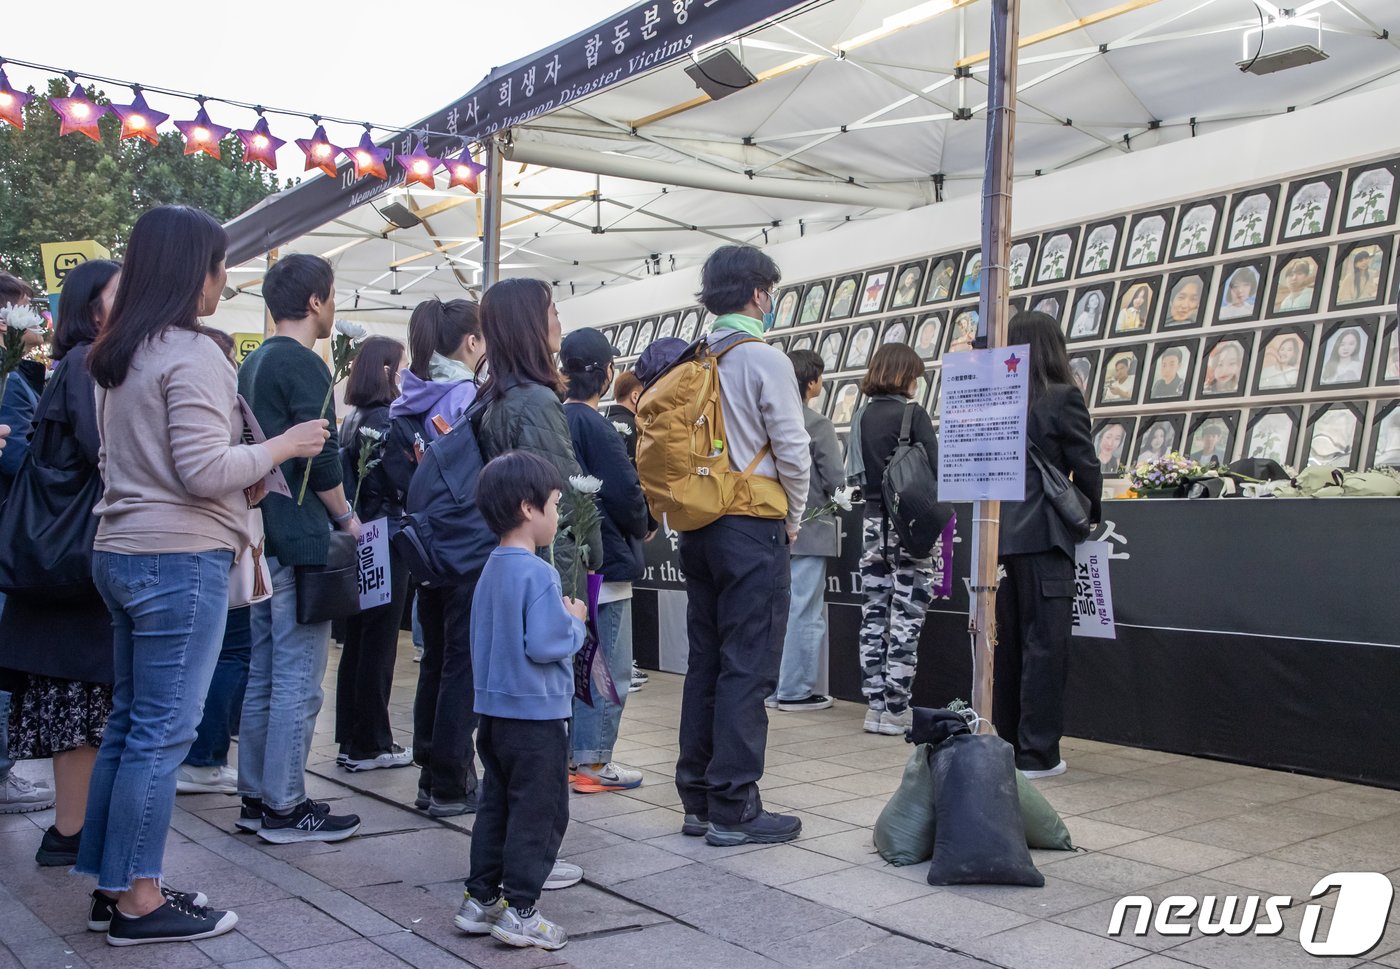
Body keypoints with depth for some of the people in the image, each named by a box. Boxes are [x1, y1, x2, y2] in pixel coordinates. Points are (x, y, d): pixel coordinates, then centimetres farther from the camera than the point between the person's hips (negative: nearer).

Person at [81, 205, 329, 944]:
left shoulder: (117, 354, 14)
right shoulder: (192, 354, -14)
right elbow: (204, 470, -19)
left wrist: (241, 486, 19)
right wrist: (283, 446, -6)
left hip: (121, 552, 9)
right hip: (179, 560, -9)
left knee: (129, 722, 14)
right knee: (163, 731, -2)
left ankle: (111, 886, 23)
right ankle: (138, 902, 6)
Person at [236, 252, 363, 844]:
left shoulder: (253, 364, 16)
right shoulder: (303, 365, -12)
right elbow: (323, 460, -18)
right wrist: (347, 519, -4)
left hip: (261, 539, 10)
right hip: (300, 541, -9)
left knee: (264, 674, 14)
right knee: (298, 681, -3)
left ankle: (256, 797, 22)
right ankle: (285, 809, 3)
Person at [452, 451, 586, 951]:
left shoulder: (491, 570, 8)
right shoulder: (538, 574, -20)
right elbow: (545, 645, -26)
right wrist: (575, 621, -7)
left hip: (495, 710, 9)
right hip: (536, 714, -9)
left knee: (497, 805, 17)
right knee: (539, 812, 2)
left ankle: (480, 899, 24)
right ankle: (519, 909, 8)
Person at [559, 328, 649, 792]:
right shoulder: (595, 426, -17)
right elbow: (625, 490, -21)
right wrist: (641, 526, -1)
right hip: (605, 560, -9)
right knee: (609, 670, 0)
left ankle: (567, 753, 24)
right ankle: (592, 762, 4)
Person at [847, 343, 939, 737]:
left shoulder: (862, 415, 8)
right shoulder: (912, 413, -9)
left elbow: (854, 473, 11)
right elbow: (934, 468, -13)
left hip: (873, 523, 6)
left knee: (874, 616, 8)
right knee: (906, 619, -2)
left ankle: (875, 705, 12)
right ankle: (896, 709, -1)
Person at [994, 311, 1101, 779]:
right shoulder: (1062, 398, -7)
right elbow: (1086, 468, -3)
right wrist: (1091, 514, 13)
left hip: (998, 533, 5)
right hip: (1042, 535, -5)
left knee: (1006, 642, 14)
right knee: (1045, 643, 1)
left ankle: (1002, 742, 23)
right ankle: (1036, 753, 4)